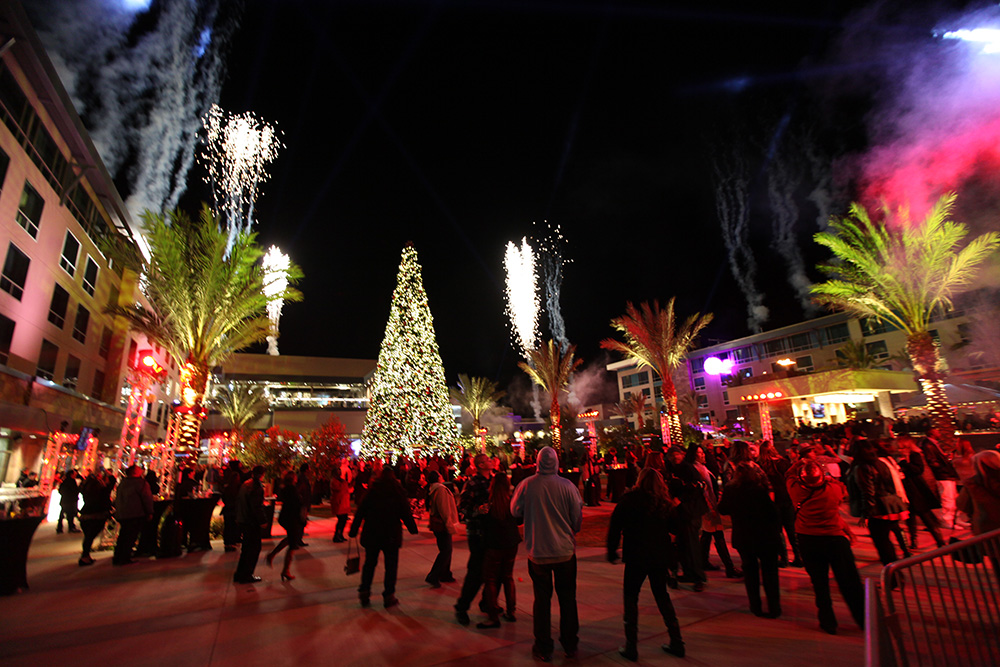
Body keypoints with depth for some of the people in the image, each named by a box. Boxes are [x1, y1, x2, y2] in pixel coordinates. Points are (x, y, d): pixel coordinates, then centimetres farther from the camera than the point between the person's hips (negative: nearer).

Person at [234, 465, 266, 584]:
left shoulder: (244, 484, 8)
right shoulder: (256, 486, -20)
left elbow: (238, 501, 14)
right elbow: (257, 506, -22)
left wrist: (239, 517, 21)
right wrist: (262, 521, -14)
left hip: (243, 520, 9)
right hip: (251, 521, -9)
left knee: (246, 548, 20)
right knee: (254, 548, 3)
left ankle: (239, 574, 28)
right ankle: (246, 575, 9)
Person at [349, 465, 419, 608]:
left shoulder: (372, 490, 0)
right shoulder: (398, 491, -5)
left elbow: (361, 511, -1)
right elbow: (405, 512, -4)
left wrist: (353, 530, 4)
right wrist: (413, 528, 6)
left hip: (371, 533, 2)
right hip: (391, 534, -2)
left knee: (369, 563, 17)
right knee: (391, 565, 8)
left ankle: (364, 593, 19)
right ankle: (388, 596, 11)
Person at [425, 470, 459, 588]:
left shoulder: (432, 490, 10)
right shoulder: (440, 489, -19)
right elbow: (444, 509, -22)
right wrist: (450, 526, -18)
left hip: (436, 524, 10)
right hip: (442, 525, -10)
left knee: (445, 550, 18)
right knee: (446, 551, -5)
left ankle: (445, 575, 26)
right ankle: (432, 577, -4)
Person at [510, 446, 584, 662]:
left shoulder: (526, 486, -12)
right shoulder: (568, 486, -13)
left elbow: (515, 511, 2)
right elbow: (578, 517, -4)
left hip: (537, 551, 0)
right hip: (565, 550, 0)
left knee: (542, 599, 13)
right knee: (568, 598, 17)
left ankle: (543, 648, 23)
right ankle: (570, 645, 30)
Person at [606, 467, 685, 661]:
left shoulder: (629, 499, -10)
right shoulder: (665, 502, -1)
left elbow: (615, 526, -10)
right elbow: (675, 528, 9)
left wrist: (611, 551, 0)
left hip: (636, 556, -4)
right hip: (660, 556, 4)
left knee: (631, 597, 10)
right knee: (662, 595, 23)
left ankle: (631, 646, 10)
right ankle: (676, 642, 28)